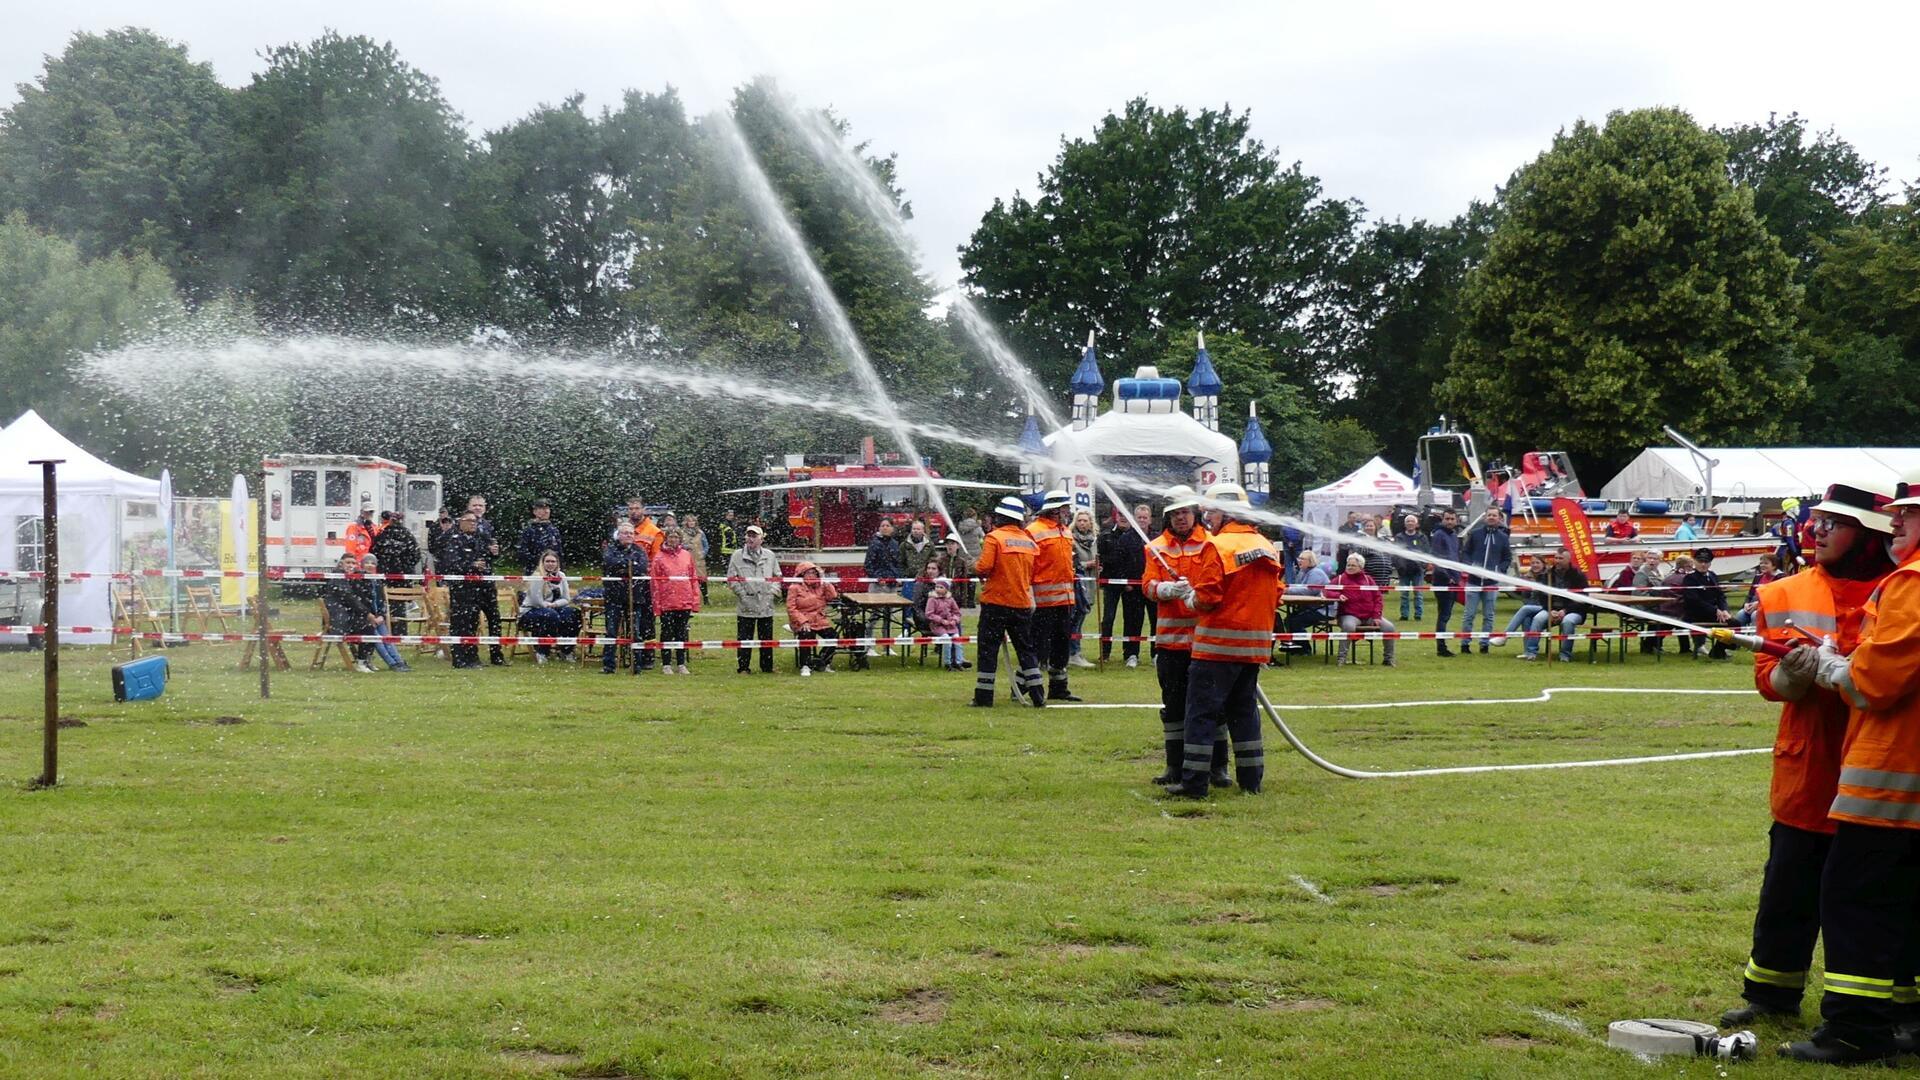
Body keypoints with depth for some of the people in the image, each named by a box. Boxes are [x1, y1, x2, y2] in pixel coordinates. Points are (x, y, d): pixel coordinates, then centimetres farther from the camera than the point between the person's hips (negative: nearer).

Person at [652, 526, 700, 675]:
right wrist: (657, 604, -6)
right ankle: (666, 665, 12)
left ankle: (681, 664, 17)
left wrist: (695, 601, 4)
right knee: (667, 634, 4)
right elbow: (655, 583, -2)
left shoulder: (687, 555, 7)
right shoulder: (659, 558, -1)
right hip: (667, 603, -2)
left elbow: (694, 579, 9)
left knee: (682, 633, 9)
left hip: (685, 602, 2)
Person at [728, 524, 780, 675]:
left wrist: (773, 591, 1)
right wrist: (742, 593, -7)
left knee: (766, 639, 8)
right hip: (746, 606, -2)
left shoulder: (770, 556, 10)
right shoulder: (737, 555, 2)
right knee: (745, 639, 0)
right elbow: (731, 579, 0)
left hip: (766, 605, 2)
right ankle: (743, 667, 7)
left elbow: (777, 576, 16)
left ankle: (767, 667, 16)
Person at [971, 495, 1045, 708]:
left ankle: (983, 697, 2)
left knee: (988, 650, 2)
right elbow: (1032, 576, 13)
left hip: (996, 602, -5)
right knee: (1025, 649, 13)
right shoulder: (1029, 541, 7)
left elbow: (984, 568, -18)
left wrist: (975, 564, 2)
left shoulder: (994, 537, -10)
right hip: (1022, 603, 5)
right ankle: (1037, 696, 11)